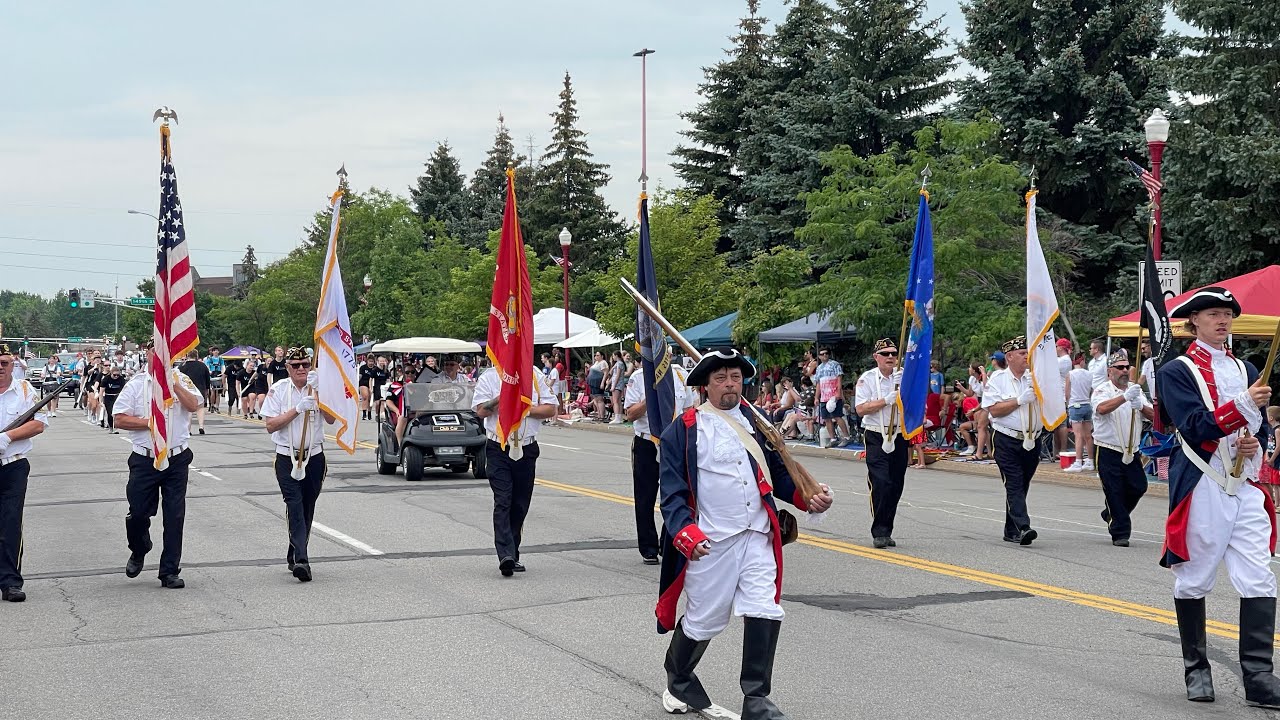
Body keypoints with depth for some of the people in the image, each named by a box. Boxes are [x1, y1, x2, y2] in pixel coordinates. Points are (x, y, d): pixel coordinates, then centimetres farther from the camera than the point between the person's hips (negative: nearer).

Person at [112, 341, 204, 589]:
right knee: (138, 513, 3)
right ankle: (138, 552, 34)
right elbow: (120, 419, -3)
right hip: (145, 460, 0)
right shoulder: (136, 384, 3)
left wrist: (173, 383, -18)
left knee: (175, 516, 1)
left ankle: (170, 572, 9)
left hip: (177, 459, 0)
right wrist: (150, 422, -11)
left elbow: (193, 405, -12)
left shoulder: (182, 380, 5)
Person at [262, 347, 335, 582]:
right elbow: (270, 425, -9)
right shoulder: (278, 390, -3)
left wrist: (317, 392, -17)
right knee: (295, 505, -16)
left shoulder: (319, 388, 2)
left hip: (314, 456, 3)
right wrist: (297, 409, -19)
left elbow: (331, 419, -8)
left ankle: (294, 556, 27)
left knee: (307, 508, 10)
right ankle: (301, 561, -25)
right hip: (287, 458, -3)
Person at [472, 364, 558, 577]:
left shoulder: (534, 377, 8)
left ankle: (512, 554, 18)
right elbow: (481, 411, -9)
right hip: (498, 449, -3)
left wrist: (526, 409, -9)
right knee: (503, 502, -13)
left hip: (527, 449, 3)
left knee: (520, 505, 7)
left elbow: (551, 409, 4)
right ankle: (506, 554, -22)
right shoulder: (489, 378, 3)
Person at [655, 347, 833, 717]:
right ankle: (678, 681, 34)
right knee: (704, 619, 6)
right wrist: (685, 532, -21)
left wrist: (807, 497, -1)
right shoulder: (683, 429, -4)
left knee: (764, 613, -8)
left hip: (758, 537, 4)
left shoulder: (756, 422, 12)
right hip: (710, 542, -4)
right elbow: (672, 489, -7)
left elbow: (777, 473, 17)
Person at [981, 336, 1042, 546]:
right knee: (1014, 485, -13)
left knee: (1021, 486, 10)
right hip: (1007, 441, -4)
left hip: (1032, 440, 4)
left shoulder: (1035, 378, 11)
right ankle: (1022, 527, -22)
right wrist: (1020, 400, -13)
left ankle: (1011, 531, 18)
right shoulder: (997, 378, 0)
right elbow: (995, 410, -10)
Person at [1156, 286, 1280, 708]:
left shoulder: (1245, 370, 17)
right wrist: (1243, 405, -24)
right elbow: (1195, 427, -14)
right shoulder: (1176, 372, -1)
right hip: (1202, 487, -4)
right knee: (1194, 580, 5)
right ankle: (1196, 669, 19)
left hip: (1245, 486, 4)